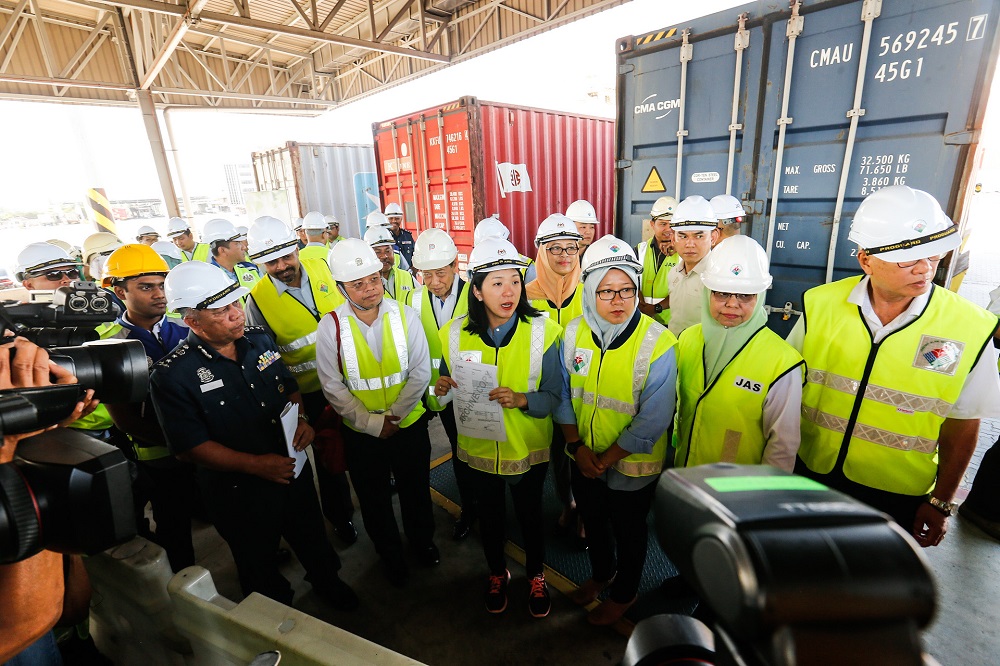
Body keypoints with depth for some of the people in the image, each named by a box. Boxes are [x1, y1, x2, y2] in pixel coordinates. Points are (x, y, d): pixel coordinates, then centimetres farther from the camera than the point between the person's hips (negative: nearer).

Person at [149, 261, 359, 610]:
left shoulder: (259, 340, -3)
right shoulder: (172, 375, -20)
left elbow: (289, 386, 9)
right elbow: (189, 447, -18)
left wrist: (301, 418, -9)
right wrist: (255, 464, -22)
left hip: (294, 469, 5)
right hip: (240, 491, -4)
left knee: (313, 538, 27)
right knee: (260, 566, 22)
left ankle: (327, 581, 56)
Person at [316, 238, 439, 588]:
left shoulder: (405, 315, -12)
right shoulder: (331, 327, -14)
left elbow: (420, 372, -10)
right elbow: (333, 387, -12)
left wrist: (395, 414, -14)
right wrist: (373, 423, -15)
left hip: (409, 425, 1)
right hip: (362, 433, 0)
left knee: (416, 492, 22)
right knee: (375, 500, 20)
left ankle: (422, 541, 52)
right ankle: (390, 555, 49)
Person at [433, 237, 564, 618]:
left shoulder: (542, 332, -17)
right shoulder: (455, 334, -11)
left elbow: (554, 396, -14)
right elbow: (449, 392, 0)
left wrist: (523, 399, -34)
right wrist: (442, 390, -23)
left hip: (529, 448, -1)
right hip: (479, 447, 2)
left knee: (529, 515, 20)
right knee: (490, 516, 23)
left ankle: (536, 576, 52)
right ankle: (497, 573, 54)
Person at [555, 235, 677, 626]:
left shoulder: (658, 343, -23)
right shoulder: (574, 332, -10)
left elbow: (652, 420, -21)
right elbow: (562, 394, -2)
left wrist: (606, 459, -16)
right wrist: (577, 446, -9)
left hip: (632, 466, -4)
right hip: (583, 459, 4)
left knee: (628, 532, 22)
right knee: (592, 521, 27)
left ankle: (624, 593, 51)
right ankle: (601, 573, 58)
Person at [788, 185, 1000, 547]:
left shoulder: (970, 329, -13)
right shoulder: (820, 304, -12)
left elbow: (962, 425, -3)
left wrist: (942, 502, 1)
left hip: (898, 496, -1)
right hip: (810, 473, 1)